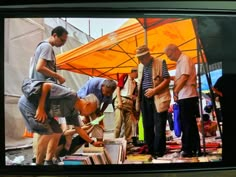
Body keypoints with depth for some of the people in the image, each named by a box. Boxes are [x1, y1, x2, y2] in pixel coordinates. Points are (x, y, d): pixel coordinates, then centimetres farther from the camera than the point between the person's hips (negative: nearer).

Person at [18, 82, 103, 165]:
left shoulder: (73, 112, 7)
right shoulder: (71, 95, -22)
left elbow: (79, 129, 20)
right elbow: (46, 85, -26)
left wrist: (92, 142, 24)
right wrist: (40, 108, -26)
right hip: (29, 102, -10)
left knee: (57, 132, 8)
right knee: (47, 133, -16)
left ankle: (48, 162, 15)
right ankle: (39, 163, -1)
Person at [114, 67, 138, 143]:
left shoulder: (135, 83, 20)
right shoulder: (124, 76, 5)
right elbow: (118, 88, -4)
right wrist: (119, 101, -13)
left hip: (130, 102, 6)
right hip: (121, 100, -6)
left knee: (129, 123, 5)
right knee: (118, 122, -12)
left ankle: (128, 140, 10)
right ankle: (115, 139, -8)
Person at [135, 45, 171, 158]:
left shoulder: (160, 63, -4)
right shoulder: (140, 66, 15)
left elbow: (167, 79, -8)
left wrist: (154, 90, -17)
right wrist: (138, 98, 11)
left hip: (158, 98, -6)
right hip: (145, 99, 6)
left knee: (159, 127, -5)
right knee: (147, 126, 9)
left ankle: (159, 152, 4)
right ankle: (150, 151, 20)